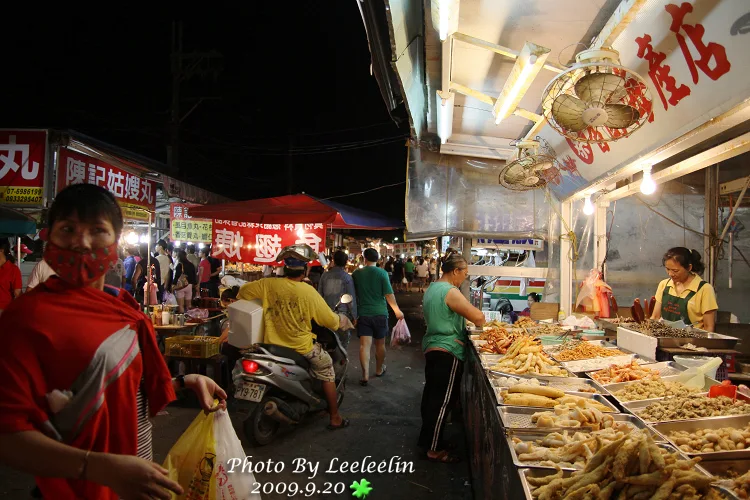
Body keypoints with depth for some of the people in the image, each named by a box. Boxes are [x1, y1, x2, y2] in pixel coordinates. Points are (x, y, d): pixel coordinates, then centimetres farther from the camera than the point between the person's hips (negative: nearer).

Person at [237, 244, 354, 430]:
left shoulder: (268, 284, -9)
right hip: (301, 348, -4)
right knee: (326, 370, 17)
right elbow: (331, 321, -8)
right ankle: (335, 418, 22)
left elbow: (243, 291, 4)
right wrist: (342, 321, 13)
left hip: (272, 343, 4)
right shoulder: (309, 292, -17)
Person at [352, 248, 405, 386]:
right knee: (380, 343, 15)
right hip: (380, 313, -1)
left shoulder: (356, 274, 1)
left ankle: (365, 374, -11)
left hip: (363, 313, 1)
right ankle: (379, 370, 31)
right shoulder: (382, 273, -7)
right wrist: (397, 310, 0)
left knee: (364, 344, -2)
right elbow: (388, 294, -10)